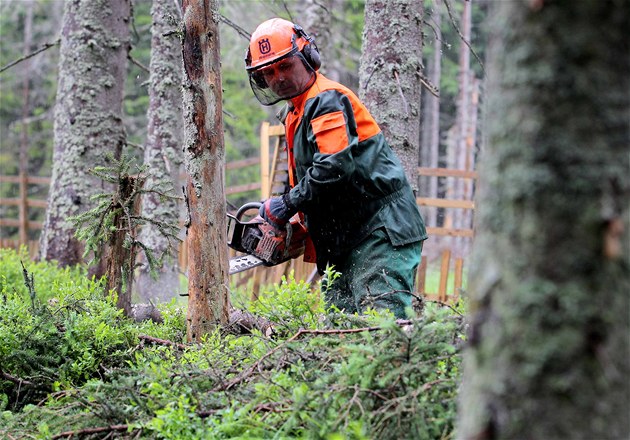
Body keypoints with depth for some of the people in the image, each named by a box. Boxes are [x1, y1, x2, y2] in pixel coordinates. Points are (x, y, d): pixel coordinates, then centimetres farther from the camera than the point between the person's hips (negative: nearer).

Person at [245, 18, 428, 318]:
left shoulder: (327, 101, -13)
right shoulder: (293, 113, 19)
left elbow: (335, 166, -25)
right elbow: (300, 174, 24)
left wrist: (287, 205, -15)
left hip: (380, 229, -10)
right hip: (344, 240, 10)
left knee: (379, 319, -19)